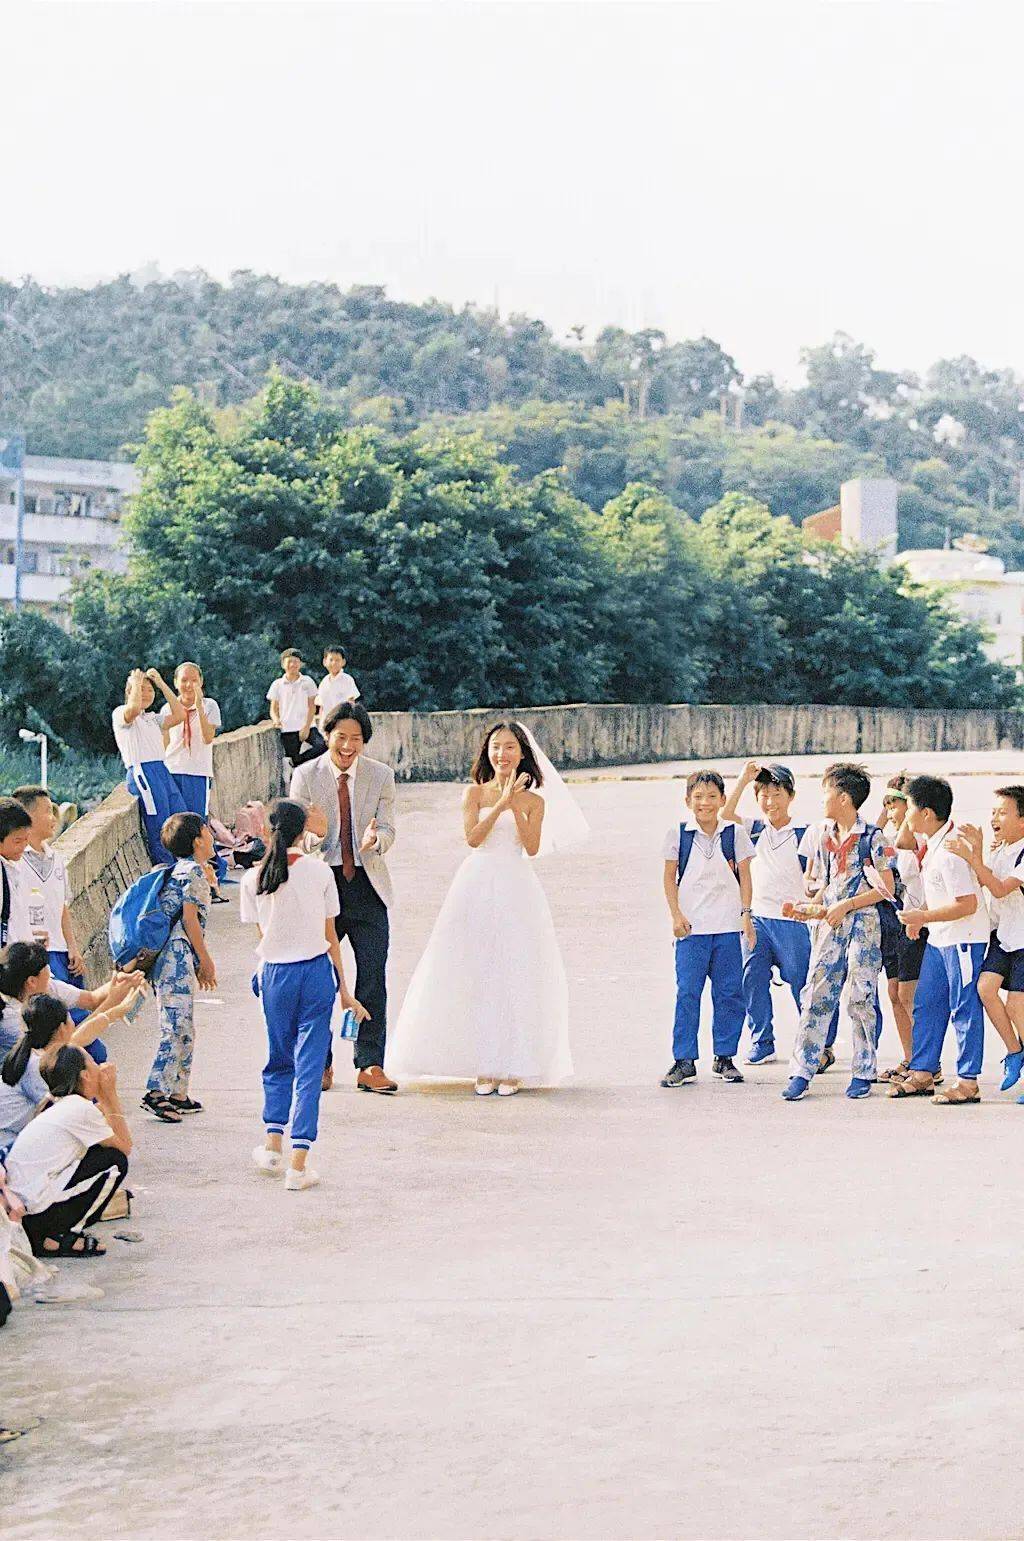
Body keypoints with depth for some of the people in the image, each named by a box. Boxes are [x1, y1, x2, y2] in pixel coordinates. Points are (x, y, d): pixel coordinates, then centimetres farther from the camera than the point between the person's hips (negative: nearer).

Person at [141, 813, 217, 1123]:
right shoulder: (193, 870, -10)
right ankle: (156, 1092, -13)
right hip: (177, 956, -10)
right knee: (177, 1028, -11)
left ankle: (178, 1094, 17)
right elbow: (190, 919, -13)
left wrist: (200, 963, 22)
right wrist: (206, 961, -7)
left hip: (172, 957, 10)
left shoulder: (182, 869, 20)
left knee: (183, 1029, 13)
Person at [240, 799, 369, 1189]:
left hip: (274, 974, 1)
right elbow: (330, 937, 1)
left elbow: (262, 933, 4)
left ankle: (273, 1146, 18)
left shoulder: (253, 878, -4)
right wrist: (344, 990, 8)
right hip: (316, 971, -1)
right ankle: (298, 1163, -1)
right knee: (309, 1066, 2)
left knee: (279, 1061, 21)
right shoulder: (320, 871, -4)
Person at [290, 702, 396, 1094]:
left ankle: (370, 1066, 7)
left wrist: (374, 839, -23)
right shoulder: (305, 775, -2)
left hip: (367, 884, 1)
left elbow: (388, 830, 0)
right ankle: (320, 1064, 18)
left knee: (373, 976, 0)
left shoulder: (381, 775, 1)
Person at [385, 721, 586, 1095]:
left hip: (516, 889, 0)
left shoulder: (533, 800, 8)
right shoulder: (475, 793, 6)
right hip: (477, 885, 0)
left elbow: (532, 847, -5)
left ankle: (512, 1067, 2)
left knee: (516, 975, -3)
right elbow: (473, 838, -8)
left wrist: (516, 807, -13)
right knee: (475, 976, -2)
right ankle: (481, 1067, 3)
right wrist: (502, 803, -14)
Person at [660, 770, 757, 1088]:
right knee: (687, 993, -4)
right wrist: (676, 915, -3)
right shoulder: (678, 834, 3)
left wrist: (746, 915, 1)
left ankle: (724, 1057, 16)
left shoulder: (735, 833, 4)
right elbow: (669, 878, 6)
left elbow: (744, 876, 8)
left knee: (729, 993, 4)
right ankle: (684, 1060, 1)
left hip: (728, 926, 1)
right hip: (691, 927, -1)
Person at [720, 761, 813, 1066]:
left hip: (791, 920, -4)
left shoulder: (803, 834, -1)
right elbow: (725, 815, -3)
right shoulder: (755, 830, 10)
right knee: (753, 981, 0)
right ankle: (762, 1045, 9)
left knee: (802, 984, 1)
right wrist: (744, 780, -9)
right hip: (756, 918, 4)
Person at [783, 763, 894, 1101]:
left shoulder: (872, 837, -7)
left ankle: (863, 1073, 8)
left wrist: (846, 905, -13)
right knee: (815, 995, -2)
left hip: (863, 924, -5)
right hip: (830, 925, 5)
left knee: (860, 999, -2)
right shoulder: (825, 835, 12)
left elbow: (886, 888, -9)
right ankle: (802, 1071, -2)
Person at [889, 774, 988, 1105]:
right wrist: (920, 917, 9)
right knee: (926, 1004, 12)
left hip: (963, 939, -10)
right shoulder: (933, 844, 8)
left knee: (964, 1008, -3)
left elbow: (967, 904, -25)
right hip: (939, 939, 10)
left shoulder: (950, 851, -23)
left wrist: (924, 916, -20)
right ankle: (922, 1073, 19)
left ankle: (968, 1082, 4)